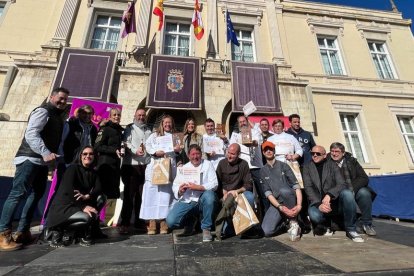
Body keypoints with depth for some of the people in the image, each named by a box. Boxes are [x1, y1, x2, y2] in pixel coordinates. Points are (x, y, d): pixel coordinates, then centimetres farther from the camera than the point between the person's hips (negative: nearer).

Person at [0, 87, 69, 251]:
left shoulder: (57, 116, 20)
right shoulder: (43, 111, -7)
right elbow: (31, 134, -21)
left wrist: (51, 156, 14)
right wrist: (46, 153, -31)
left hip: (42, 162, 9)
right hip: (30, 159, -9)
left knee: (37, 194, 9)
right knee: (18, 193, -10)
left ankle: (22, 231, 16)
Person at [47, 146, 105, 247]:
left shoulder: (93, 173, 10)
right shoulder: (73, 168, -8)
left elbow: (99, 189, -6)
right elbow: (68, 190, -20)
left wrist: (87, 196, -27)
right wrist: (83, 206, -28)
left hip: (79, 205, 7)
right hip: (63, 206, -6)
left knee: (100, 199, -17)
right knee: (87, 218, -30)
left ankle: (84, 234, -7)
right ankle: (59, 231, -4)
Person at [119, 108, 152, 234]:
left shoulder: (149, 130, 20)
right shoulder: (129, 128, 9)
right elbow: (126, 142, -5)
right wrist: (135, 151, -20)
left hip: (145, 165, 4)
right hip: (131, 164, -3)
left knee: (142, 194, 8)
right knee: (129, 194, -1)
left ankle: (139, 221, 20)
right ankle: (125, 223, 8)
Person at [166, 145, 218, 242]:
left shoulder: (207, 165, 4)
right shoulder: (184, 168, 15)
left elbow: (214, 184, -7)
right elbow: (175, 186, 8)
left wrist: (197, 187, -18)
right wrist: (180, 191, -14)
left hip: (203, 200, -2)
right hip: (186, 201, 3)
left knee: (209, 195, -35)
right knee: (170, 221, -17)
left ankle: (206, 229, -12)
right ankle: (190, 221, 18)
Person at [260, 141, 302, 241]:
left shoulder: (283, 165, 3)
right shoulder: (263, 171, 7)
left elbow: (296, 186, -7)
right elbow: (267, 192, -2)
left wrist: (299, 205, -22)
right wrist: (280, 207, -18)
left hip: (290, 199, -2)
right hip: (276, 203, 2)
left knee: (284, 190, -37)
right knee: (266, 231, -20)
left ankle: (293, 223, -15)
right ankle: (283, 223, 13)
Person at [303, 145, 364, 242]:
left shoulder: (332, 166, 7)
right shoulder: (307, 167, 5)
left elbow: (342, 184, -7)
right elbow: (308, 188, -6)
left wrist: (329, 195, -26)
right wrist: (318, 204, -21)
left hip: (334, 202, 1)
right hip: (317, 203, -1)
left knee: (347, 193, -29)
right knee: (314, 214, -34)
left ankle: (351, 230, -12)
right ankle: (324, 226, 4)